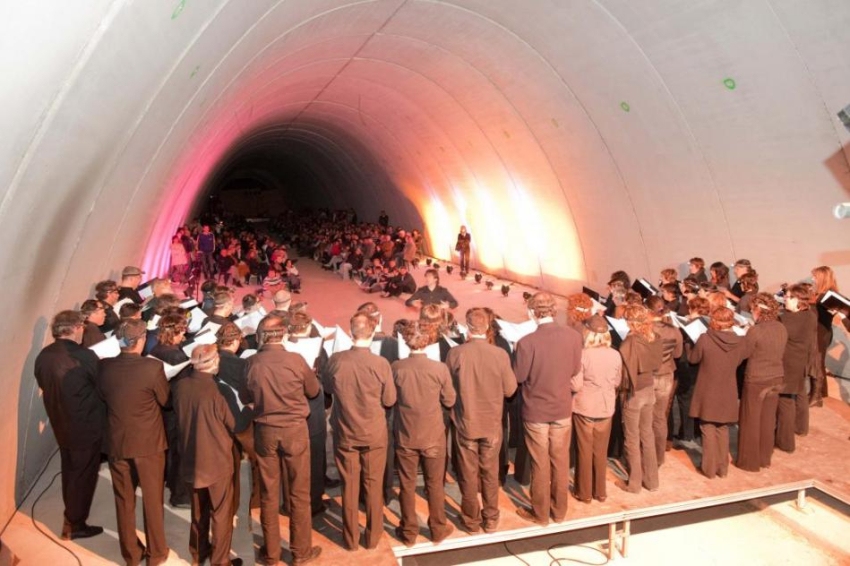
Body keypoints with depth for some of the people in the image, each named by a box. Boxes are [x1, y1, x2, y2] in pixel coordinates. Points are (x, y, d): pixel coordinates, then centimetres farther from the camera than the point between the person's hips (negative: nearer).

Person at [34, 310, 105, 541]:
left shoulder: (43, 356, -5)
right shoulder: (84, 356, -25)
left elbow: (43, 385, 10)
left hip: (60, 423, 7)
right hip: (86, 425, -7)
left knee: (70, 470, 24)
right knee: (83, 474, 9)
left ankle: (71, 516, 40)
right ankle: (74, 525, 21)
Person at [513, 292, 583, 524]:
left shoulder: (527, 342, -25)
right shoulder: (574, 336, -12)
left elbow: (518, 377, -11)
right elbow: (575, 372, 2)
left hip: (536, 411, -3)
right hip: (563, 409, 3)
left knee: (540, 464, 12)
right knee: (561, 461, 18)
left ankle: (540, 513, 27)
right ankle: (559, 510, 33)